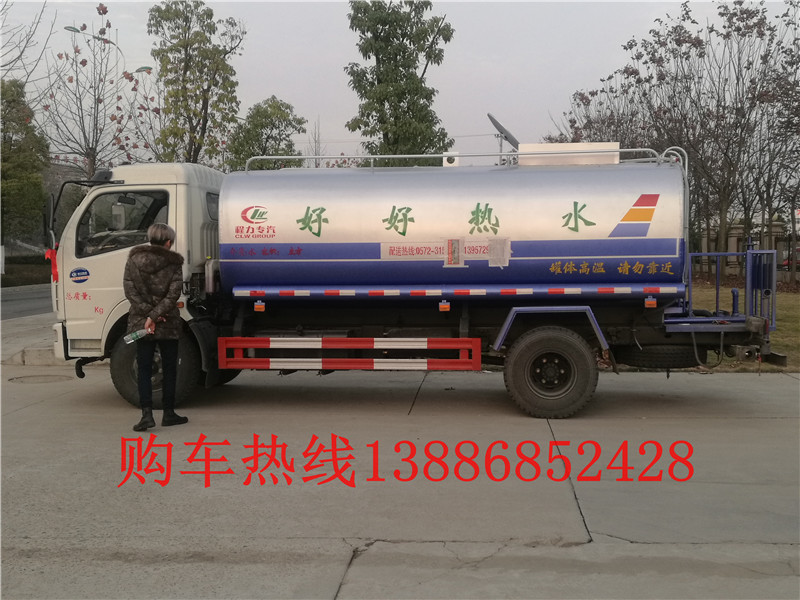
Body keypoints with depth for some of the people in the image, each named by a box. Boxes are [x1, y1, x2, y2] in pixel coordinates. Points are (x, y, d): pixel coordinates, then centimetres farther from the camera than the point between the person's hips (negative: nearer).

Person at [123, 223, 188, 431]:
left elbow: (130, 290, -6)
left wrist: (148, 314, -10)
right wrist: (154, 316, -15)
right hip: (169, 325, -2)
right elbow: (172, 295, -15)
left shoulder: (134, 259, 2)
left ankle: (147, 414, -3)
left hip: (139, 322, 2)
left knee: (144, 370, 6)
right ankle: (168, 414, 17)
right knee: (169, 369, 11)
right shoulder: (173, 264, -6)